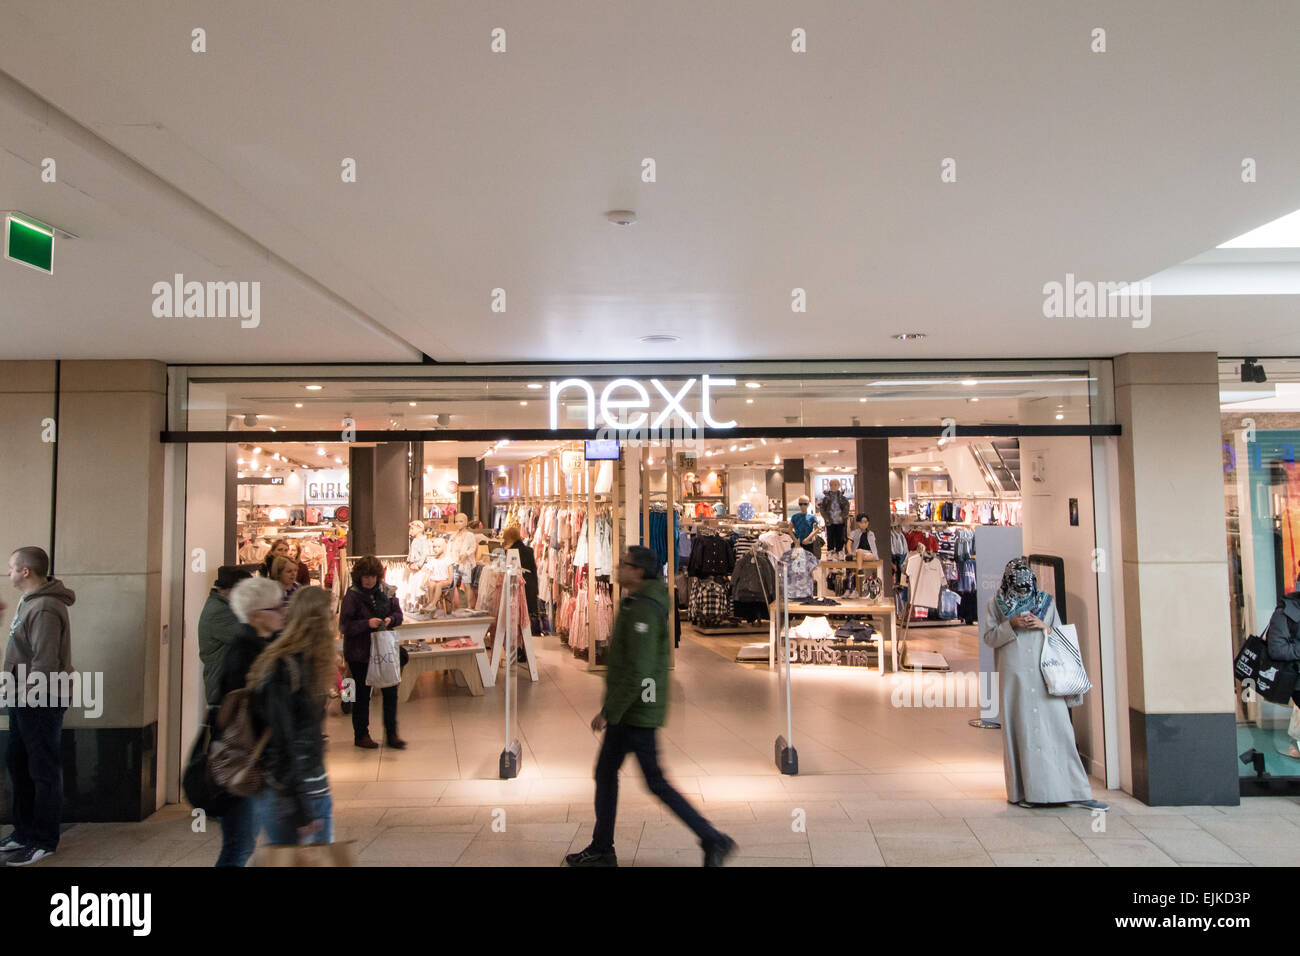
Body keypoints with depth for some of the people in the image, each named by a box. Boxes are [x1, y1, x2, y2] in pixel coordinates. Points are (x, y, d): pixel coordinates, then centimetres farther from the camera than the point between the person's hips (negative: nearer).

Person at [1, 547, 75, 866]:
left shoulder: (45, 609, -21)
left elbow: (45, 664, -24)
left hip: (40, 703, -10)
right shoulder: (29, 602, 12)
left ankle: (44, 841, 11)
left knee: (44, 771, 1)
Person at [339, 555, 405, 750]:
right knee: (363, 694, 7)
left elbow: (398, 613, 9)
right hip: (360, 653, -4)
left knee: (391, 691, 4)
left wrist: (390, 619, -13)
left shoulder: (385, 591, 3)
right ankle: (361, 735, 23)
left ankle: (391, 734, 16)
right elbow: (345, 625, -15)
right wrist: (367, 624, -26)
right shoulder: (352, 596, -11)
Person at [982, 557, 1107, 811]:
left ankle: (1075, 791, 1)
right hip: (1014, 675, -1)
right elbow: (989, 638, 4)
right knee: (1020, 729, 1)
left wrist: (1043, 627, -7)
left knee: (1058, 727, -4)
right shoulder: (996, 603, 8)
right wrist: (1011, 624, -11)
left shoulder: (1046, 602, 11)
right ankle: (1025, 791, 10)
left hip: (1044, 673, 1)